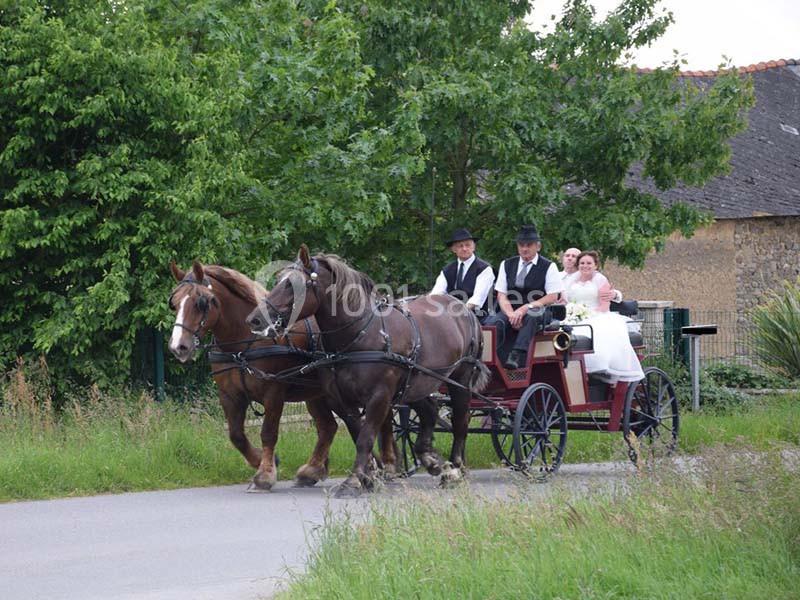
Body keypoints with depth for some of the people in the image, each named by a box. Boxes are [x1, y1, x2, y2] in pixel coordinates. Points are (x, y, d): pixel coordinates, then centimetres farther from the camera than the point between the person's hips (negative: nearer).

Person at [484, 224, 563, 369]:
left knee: (532, 314, -39)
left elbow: (553, 297, -3)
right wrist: (511, 314, -13)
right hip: (512, 311, 3)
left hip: (537, 314, -3)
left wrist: (526, 308, -16)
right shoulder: (507, 265, 15)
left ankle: (517, 356, -49)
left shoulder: (548, 267, 5)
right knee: (493, 322, -31)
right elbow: (501, 295, 9)